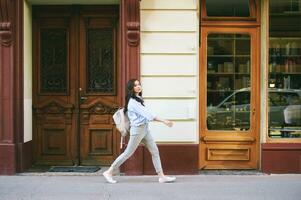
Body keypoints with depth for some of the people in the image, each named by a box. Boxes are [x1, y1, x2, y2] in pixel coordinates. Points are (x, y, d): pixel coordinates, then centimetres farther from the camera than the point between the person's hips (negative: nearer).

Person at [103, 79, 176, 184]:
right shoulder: (133, 102, -18)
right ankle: (109, 172, 10)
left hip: (145, 129, 9)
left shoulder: (139, 99, 11)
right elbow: (147, 114, -24)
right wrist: (163, 121, -27)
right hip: (137, 129, -9)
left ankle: (161, 176, 5)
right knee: (128, 153, -1)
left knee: (155, 151, 4)